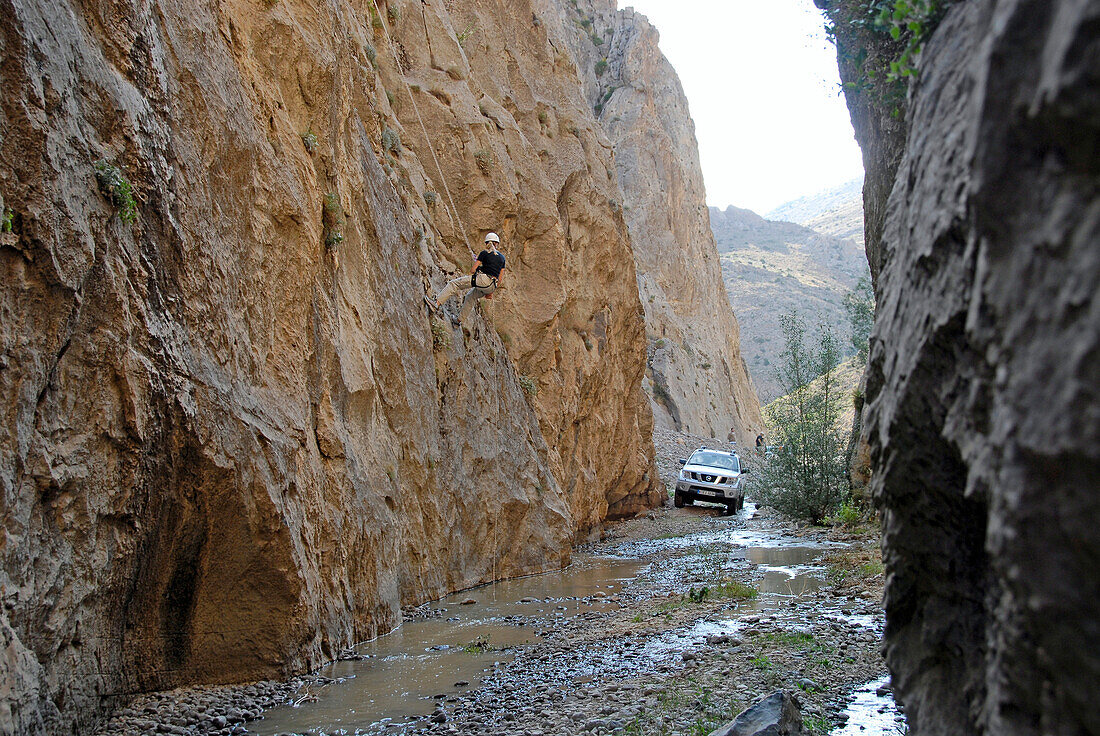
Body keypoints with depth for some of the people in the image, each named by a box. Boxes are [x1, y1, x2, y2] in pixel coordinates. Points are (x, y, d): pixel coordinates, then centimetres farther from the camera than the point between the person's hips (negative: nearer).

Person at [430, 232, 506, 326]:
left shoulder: (484, 253, 2)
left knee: (453, 283, 0)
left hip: (483, 280, -6)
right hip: (492, 286, 6)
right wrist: (491, 292, 25)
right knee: (470, 296, 32)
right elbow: (499, 279, 17)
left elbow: (473, 270, 1)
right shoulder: (502, 257, 17)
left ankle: (437, 303, -15)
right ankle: (459, 320, 39)